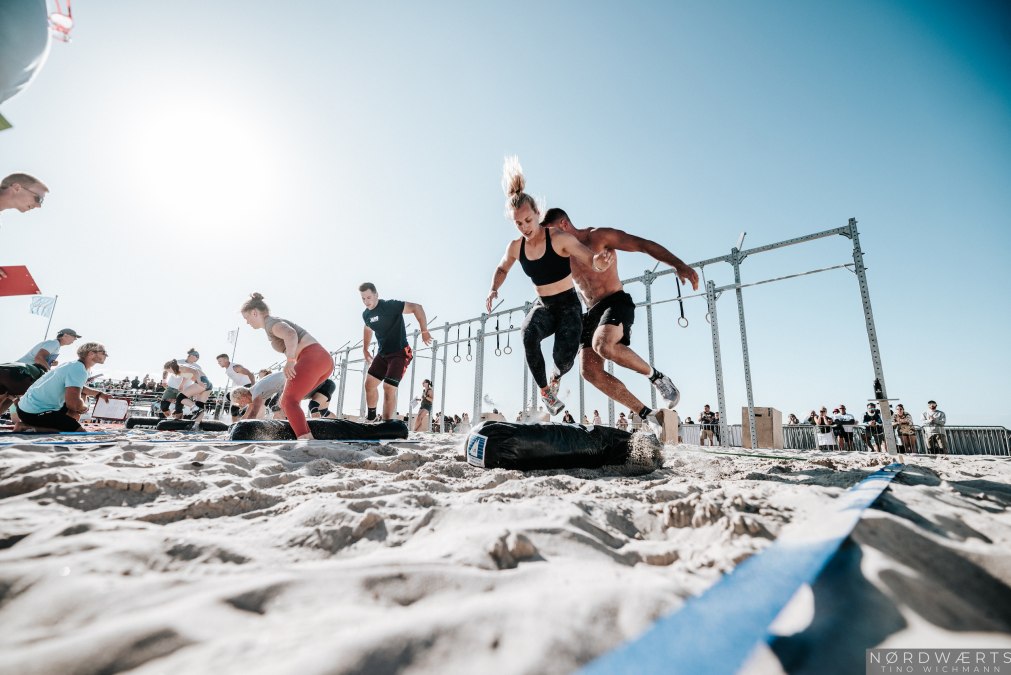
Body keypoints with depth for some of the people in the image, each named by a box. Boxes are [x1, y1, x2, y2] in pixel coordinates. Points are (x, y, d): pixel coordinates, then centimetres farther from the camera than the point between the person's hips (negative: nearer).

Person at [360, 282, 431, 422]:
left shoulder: (390, 306, -18)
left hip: (400, 353, -7)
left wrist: (424, 331, -25)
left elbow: (417, 307, -22)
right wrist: (365, 349, 29)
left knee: (388, 388, -16)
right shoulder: (366, 314, 5)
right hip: (382, 353, 7)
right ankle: (371, 418, 25)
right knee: (369, 384, 6)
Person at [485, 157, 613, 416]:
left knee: (563, 358, -22)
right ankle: (545, 392, -13)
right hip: (542, 306, 3)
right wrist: (494, 289, -5)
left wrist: (599, 260, -48)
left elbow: (593, 263, -22)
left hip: (568, 305, -3)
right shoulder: (516, 247, -4)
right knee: (528, 334, -32)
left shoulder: (560, 239, -19)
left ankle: (556, 378, 19)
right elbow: (502, 268, 16)